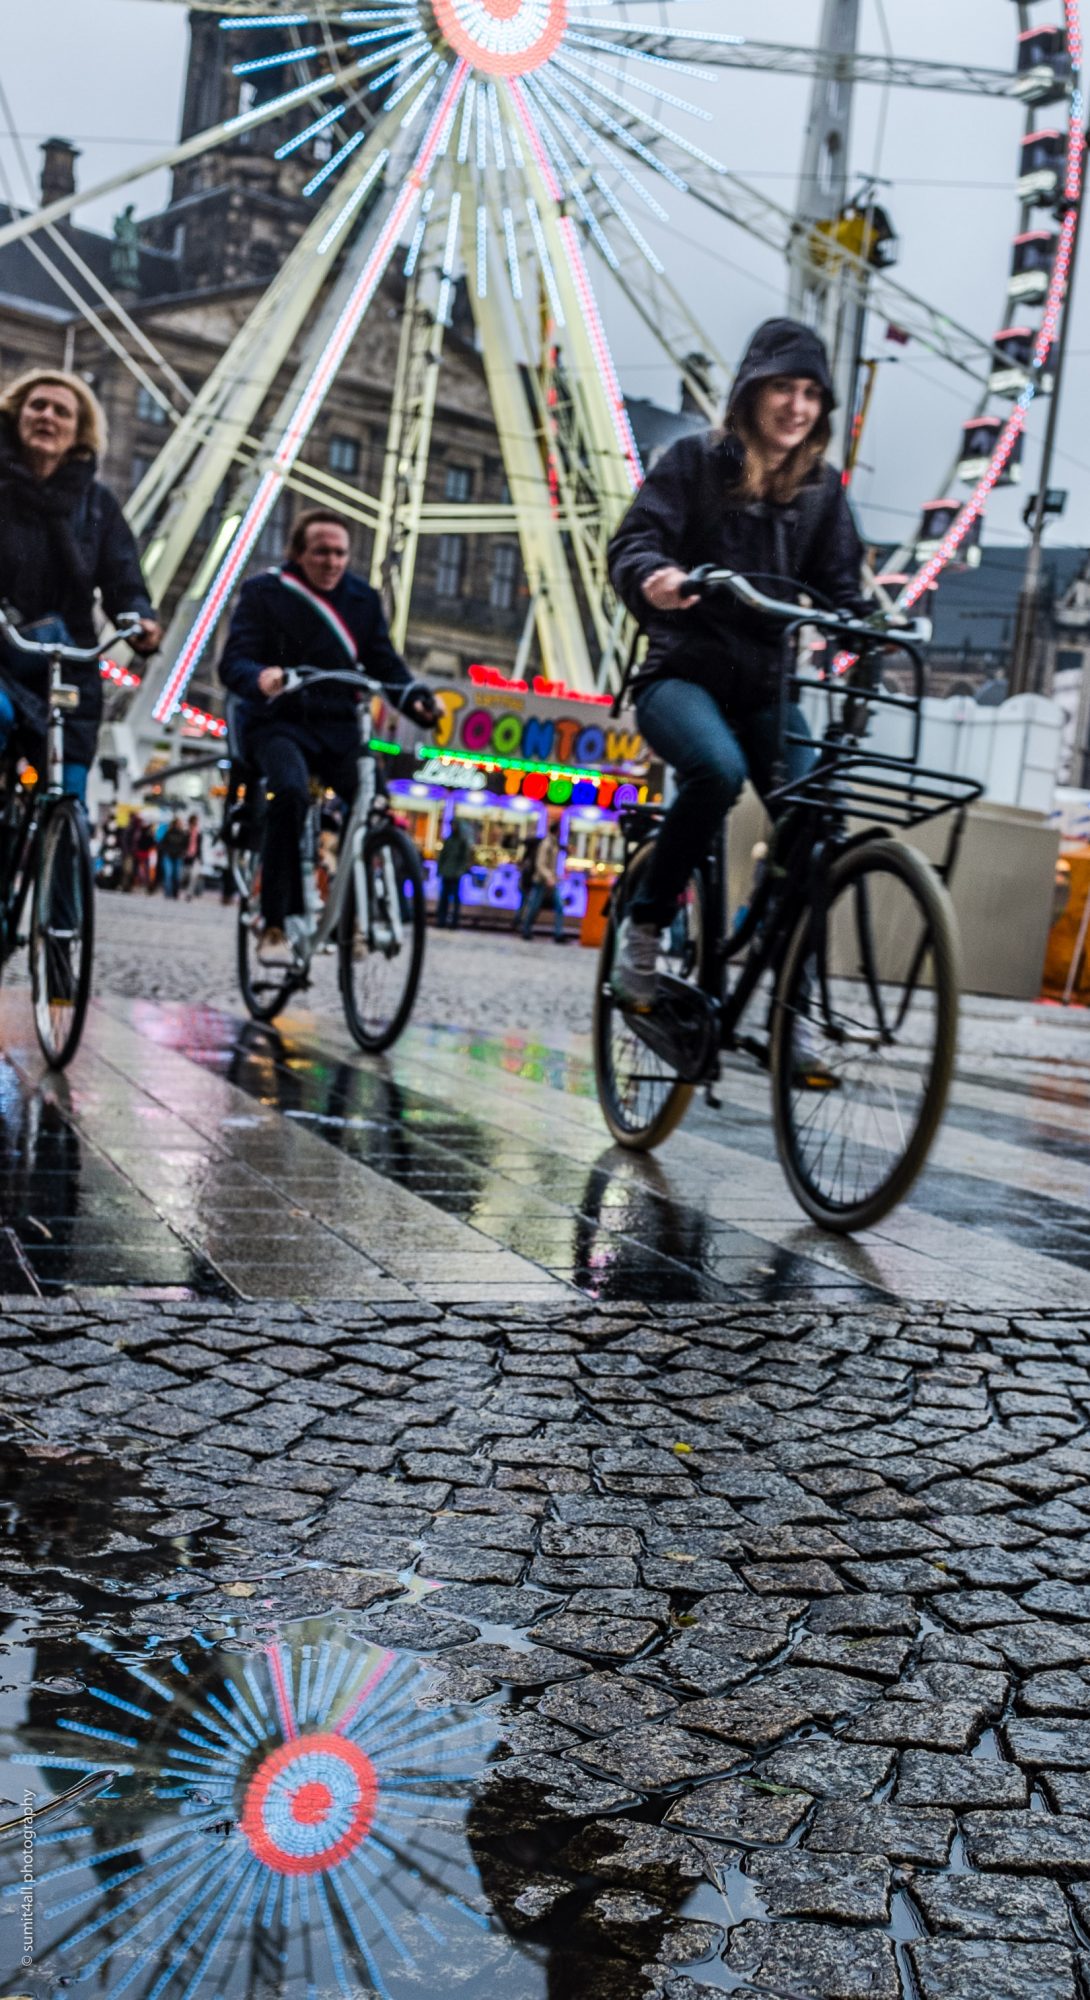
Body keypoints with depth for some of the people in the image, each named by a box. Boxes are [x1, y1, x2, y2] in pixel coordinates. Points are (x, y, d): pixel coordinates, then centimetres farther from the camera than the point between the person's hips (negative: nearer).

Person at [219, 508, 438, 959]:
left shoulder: (363, 599, 11)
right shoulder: (263, 592, 0)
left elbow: (385, 664, 7)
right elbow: (233, 662, -10)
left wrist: (416, 698, -14)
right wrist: (259, 679, -35)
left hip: (338, 727, 4)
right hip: (278, 723, -4)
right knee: (290, 792, -34)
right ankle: (275, 922, -26)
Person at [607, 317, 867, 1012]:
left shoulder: (822, 486, 11)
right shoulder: (697, 459, 0)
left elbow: (839, 585, 5)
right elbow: (633, 542, -11)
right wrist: (653, 575, -36)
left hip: (767, 686, 4)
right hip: (684, 673, -4)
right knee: (719, 769, -35)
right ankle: (644, 926, -15)